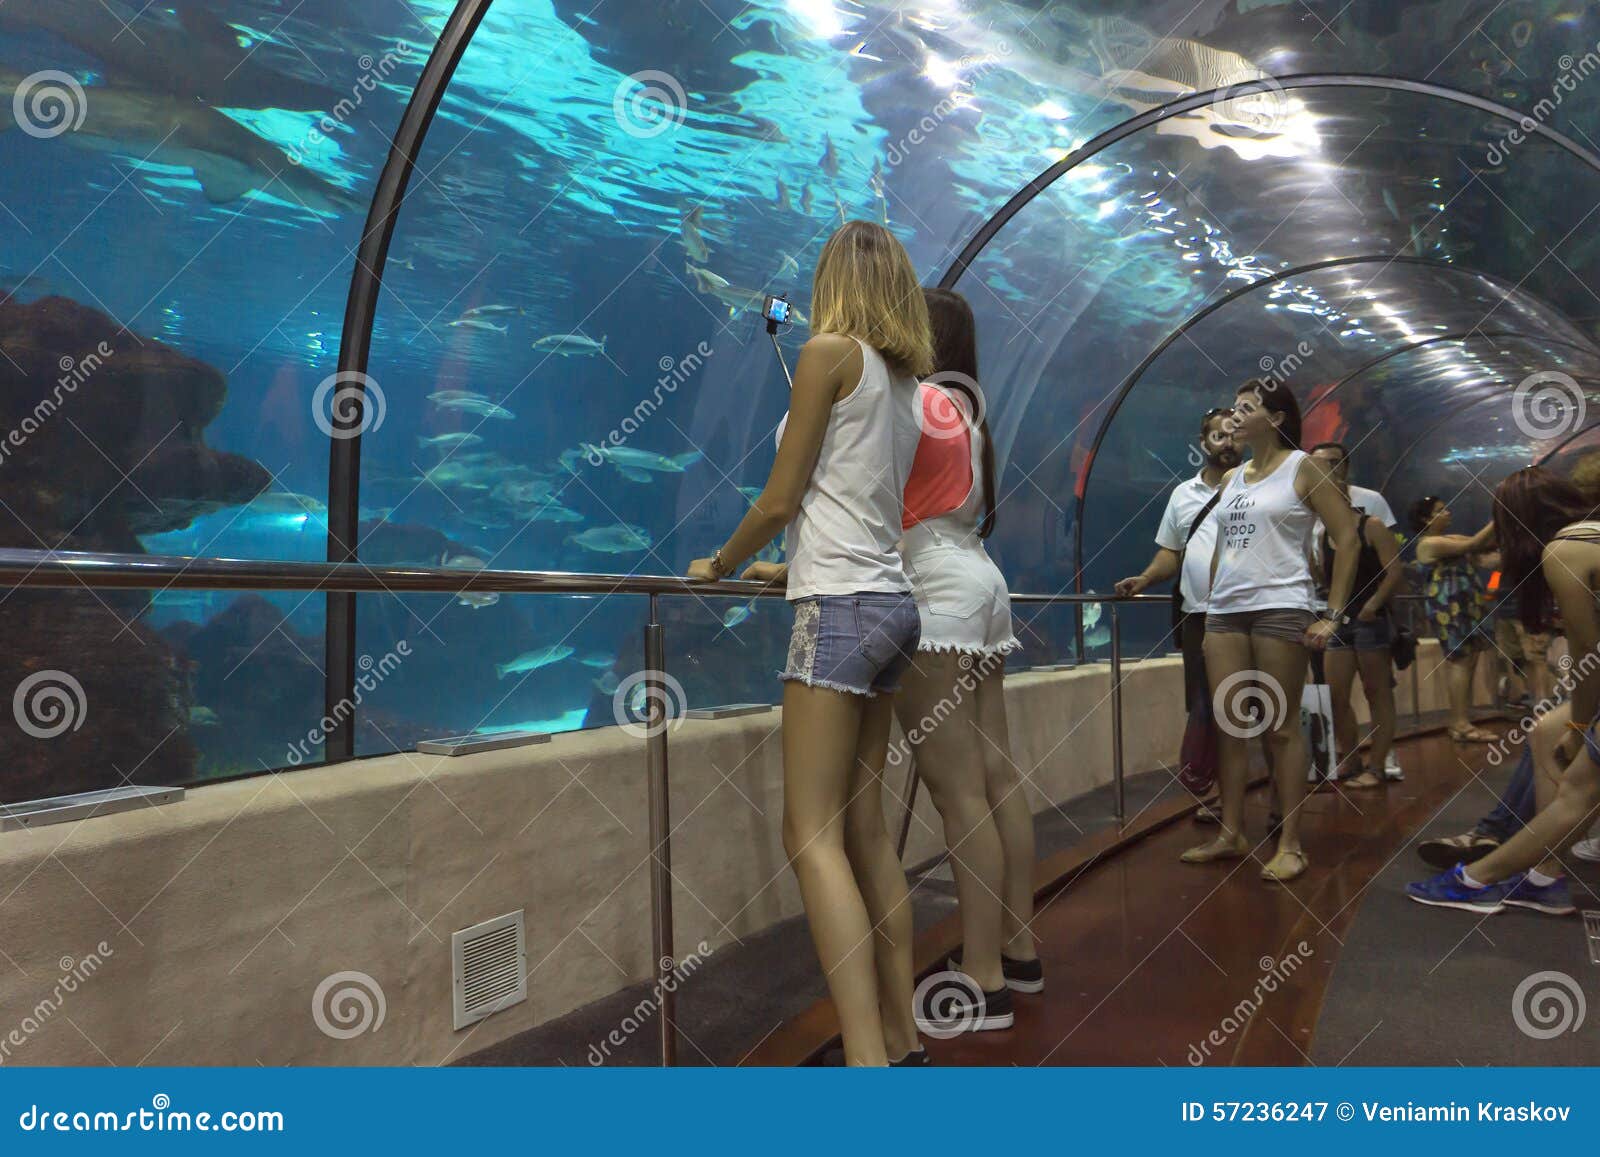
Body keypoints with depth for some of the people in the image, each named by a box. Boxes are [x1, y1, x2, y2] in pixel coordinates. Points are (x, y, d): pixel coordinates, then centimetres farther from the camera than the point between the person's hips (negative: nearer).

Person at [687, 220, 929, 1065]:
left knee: (813, 834, -9)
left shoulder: (830, 350, -5)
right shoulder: (904, 379, 18)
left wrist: (720, 565, 11)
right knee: (864, 827, 10)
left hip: (843, 606, -8)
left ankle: (868, 1057, -11)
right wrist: (786, 570, 32)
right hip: (888, 599, 8)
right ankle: (901, 1040, 16)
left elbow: (781, 498, -6)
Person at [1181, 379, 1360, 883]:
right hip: (1225, 611, 6)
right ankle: (1231, 833, 15)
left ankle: (1291, 845, 6)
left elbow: (1348, 539, -4)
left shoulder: (1302, 468, 0)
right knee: (1228, 724, 6)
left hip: (1279, 609, -6)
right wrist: (1212, 603, 14)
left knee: (1282, 727, -2)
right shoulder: (1231, 478, 16)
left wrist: (1333, 615, -9)